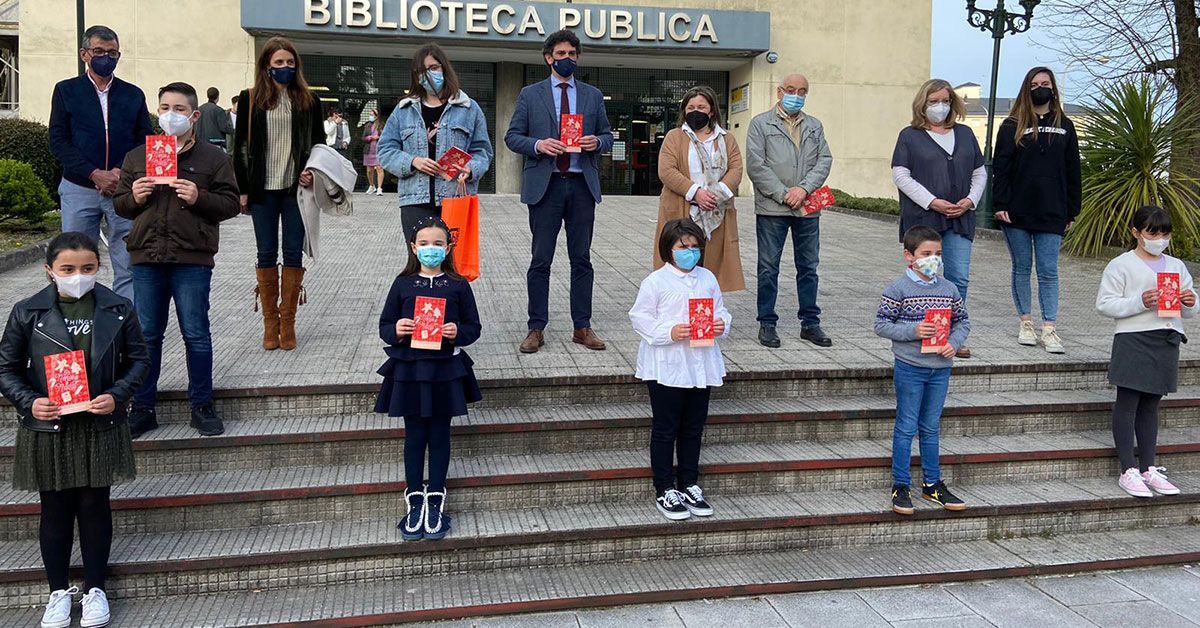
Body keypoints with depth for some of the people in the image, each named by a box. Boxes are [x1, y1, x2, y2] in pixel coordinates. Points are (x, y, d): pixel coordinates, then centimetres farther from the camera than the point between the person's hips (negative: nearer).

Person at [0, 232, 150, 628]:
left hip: (101, 427, 0)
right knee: (55, 510, 11)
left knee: (95, 506, 10)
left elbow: (139, 359, 3)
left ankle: (94, 588, 26)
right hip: (47, 429, 0)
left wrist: (117, 394, -12)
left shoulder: (117, 309, -4)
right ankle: (59, 591, 28)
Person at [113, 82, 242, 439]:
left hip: (192, 260, -3)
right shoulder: (137, 157, 14)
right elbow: (120, 205, 18)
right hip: (146, 258, 3)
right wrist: (134, 198, -4)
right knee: (146, 335, 8)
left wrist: (199, 198, -15)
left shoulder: (213, 158, 4)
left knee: (196, 334, 2)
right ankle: (142, 409, 17)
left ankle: (202, 406, 14)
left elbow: (230, 203, 1)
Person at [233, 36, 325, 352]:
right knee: (267, 254, 4)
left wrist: (313, 173, -6)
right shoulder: (250, 99, 4)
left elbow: (318, 142, 12)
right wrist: (242, 189, -2)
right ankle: (270, 323, 13)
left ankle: (288, 323, 11)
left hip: (296, 187, 1)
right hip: (263, 189, 0)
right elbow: (240, 146, 4)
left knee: (294, 253, 2)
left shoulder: (308, 100, 7)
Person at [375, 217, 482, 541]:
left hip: (445, 370, 0)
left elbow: (473, 326, 4)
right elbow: (384, 326, 6)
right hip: (409, 369, 1)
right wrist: (396, 330, -15)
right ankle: (415, 502, 18)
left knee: (439, 436, 7)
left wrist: (458, 332, -16)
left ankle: (435, 502, 18)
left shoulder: (458, 286, 1)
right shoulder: (403, 284, 3)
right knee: (414, 436, 7)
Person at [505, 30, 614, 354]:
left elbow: (608, 136, 16)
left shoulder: (593, 95, 13)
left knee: (582, 259, 6)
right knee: (541, 260, 1)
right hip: (545, 184, -2)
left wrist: (597, 142, -7)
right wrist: (537, 145, -15)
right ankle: (536, 328, 9)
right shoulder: (530, 95, 7)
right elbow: (512, 137, 4)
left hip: (582, 185, 2)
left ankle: (582, 327, 13)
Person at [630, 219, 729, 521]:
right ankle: (665, 490, 15)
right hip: (666, 367, -5)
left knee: (693, 429, 14)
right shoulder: (656, 281, -9)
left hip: (700, 366, 5)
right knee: (665, 430, 4)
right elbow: (640, 318, -9)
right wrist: (669, 332, -22)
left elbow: (720, 310, 15)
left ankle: (689, 485, 28)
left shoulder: (707, 278, 7)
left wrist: (722, 325, -8)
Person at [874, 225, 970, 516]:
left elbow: (963, 322, 13)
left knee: (931, 428, 15)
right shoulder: (898, 289, -9)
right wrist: (912, 331, -21)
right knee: (906, 428, 2)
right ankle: (900, 486, 11)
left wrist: (954, 343, -6)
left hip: (940, 368, 5)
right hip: (910, 367, -4)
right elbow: (881, 324, -10)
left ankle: (932, 484, 25)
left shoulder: (949, 289, 6)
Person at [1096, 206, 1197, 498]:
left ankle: (1148, 468, 19)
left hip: (1167, 341, 6)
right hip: (1134, 340, -5)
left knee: (1150, 405, 12)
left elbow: (1191, 311, 18)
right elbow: (1104, 304, -10)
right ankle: (1128, 471, 0)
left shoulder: (1177, 266, 14)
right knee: (1127, 403, -4)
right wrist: (1140, 303, -21)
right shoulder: (1121, 265, -3)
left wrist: (1190, 304, -5)